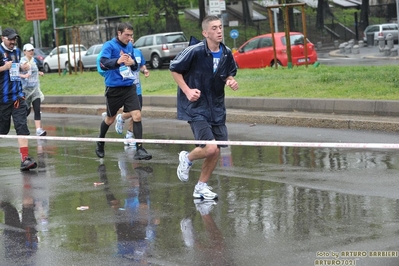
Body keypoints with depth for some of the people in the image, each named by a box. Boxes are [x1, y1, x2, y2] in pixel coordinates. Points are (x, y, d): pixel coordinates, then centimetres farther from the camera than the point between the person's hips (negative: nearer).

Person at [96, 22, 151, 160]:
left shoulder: (130, 46, 7)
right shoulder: (109, 45, -11)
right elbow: (103, 63, -26)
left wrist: (132, 62, -9)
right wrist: (118, 61, -45)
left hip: (129, 87, 4)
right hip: (114, 89, -4)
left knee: (137, 115, -11)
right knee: (110, 119, 12)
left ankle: (139, 149, -9)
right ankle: (100, 143, 38)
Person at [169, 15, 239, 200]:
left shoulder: (227, 54, -1)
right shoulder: (194, 51, -17)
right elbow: (174, 69, -5)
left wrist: (231, 81, -6)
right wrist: (187, 90, -14)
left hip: (216, 108, 6)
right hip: (196, 107, -6)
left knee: (216, 151, 6)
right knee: (210, 148, -18)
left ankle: (202, 187, 25)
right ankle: (187, 158, 16)